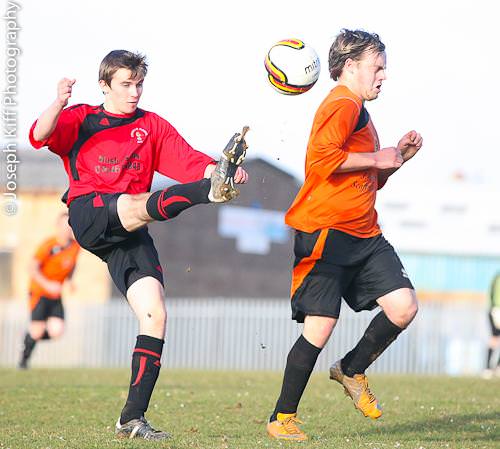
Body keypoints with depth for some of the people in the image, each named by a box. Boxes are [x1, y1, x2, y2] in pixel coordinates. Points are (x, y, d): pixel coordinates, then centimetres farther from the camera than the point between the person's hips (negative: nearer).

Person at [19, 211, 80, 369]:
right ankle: (24, 358, 18)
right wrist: (47, 285, -26)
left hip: (56, 296, 5)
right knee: (37, 330, -9)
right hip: (39, 292, -5)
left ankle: (31, 336, 22)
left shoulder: (75, 246, 0)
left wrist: (69, 280, 5)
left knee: (56, 331, -9)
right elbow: (32, 268, -16)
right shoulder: (49, 245, -17)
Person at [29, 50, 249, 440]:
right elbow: (41, 136, -6)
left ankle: (133, 418, -5)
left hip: (130, 235, 4)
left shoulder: (152, 126, 19)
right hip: (89, 214, -4)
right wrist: (58, 105, -26)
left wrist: (219, 169, -16)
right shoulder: (80, 120, 13)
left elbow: (188, 160, 4)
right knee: (139, 206, -36)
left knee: (155, 314, -9)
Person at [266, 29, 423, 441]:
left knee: (404, 306, -6)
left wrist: (399, 156, 15)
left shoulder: (358, 111, 23)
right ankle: (282, 418, 3)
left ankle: (352, 370, 17)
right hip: (326, 233, -9)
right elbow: (322, 157, -25)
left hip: (364, 236, 9)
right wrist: (377, 158, -14)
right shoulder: (343, 105, -8)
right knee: (320, 327, -10)